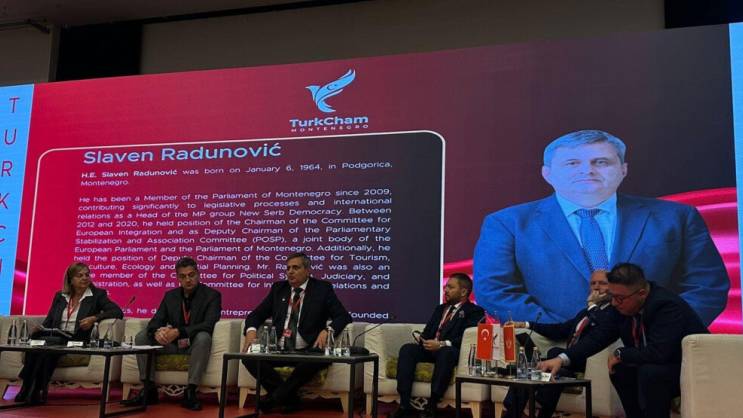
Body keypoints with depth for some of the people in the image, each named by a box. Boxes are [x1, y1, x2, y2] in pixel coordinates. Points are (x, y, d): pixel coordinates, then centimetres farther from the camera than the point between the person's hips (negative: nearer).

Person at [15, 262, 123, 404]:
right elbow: (49, 320, 18)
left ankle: (35, 391, -23)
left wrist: (94, 318, -18)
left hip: (76, 340, -3)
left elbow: (118, 312, -5)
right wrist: (40, 329, -6)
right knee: (35, 339, -31)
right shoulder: (59, 296, 19)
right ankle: (28, 390, -23)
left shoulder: (97, 295, 6)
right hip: (55, 337, 3)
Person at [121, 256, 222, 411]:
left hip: (195, 345, -5)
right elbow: (155, 321, 1)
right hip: (172, 344, 5)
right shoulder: (170, 295, 7)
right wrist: (158, 331, -26)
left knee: (203, 337, -36)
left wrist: (178, 332, -33)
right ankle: (149, 390, -13)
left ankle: (190, 392, -31)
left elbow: (208, 325, -21)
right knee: (142, 336, -12)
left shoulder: (212, 295, -8)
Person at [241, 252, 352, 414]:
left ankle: (275, 397, -19)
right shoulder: (278, 288, 13)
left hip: (307, 351, -3)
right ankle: (289, 398, -13)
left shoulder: (322, 289, 4)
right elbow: (256, 315, 14)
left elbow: (344, 316, -3)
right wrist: (251, 330, -10)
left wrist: (328, 330, -24)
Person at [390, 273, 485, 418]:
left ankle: (431, 406, -35)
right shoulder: (440, 308, 27)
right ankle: (405, 404, -27)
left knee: (445, 351, -39)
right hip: (430, 348, 6)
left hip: (450, 351, -6)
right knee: (407, 349, -23)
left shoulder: (475, 311, 5)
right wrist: (421, 338, -2)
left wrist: (441, 344, -22)